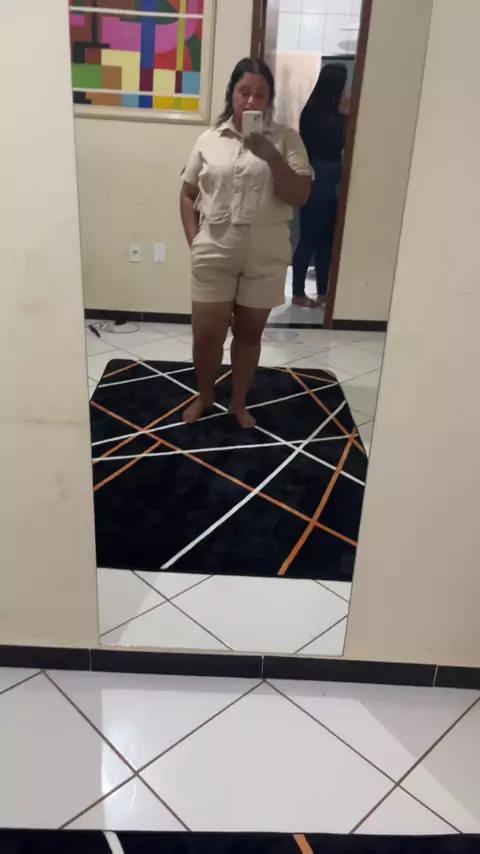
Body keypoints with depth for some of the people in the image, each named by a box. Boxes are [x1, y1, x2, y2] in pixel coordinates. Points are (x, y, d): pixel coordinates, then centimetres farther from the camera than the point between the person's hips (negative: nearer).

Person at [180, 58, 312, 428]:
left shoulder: (286, 139, -1)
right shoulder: (210, 139, 4)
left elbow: (300, 196, -11)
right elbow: (188, 195, 9)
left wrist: (269, 154, -19)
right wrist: (194, 241, -1)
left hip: (265, 258, -1)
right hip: (214, 255, 1)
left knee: (249, 333, 12)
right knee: (206, 334, 6)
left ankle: (239, 401, 31)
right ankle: (205, 395, 32)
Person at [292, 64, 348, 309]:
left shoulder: (325, 111, 12)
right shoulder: (316, 111, -13)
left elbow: (335, 143, 12)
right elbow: (337, 143, -15)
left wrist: (342, 116, 5)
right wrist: (343, 115, -8)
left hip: (328, 181, 9)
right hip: (317, 182, -9)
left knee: (326, 238, 11)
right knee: (310, 238, -3)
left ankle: (323, 292, 18)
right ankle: (298, 293, 7)